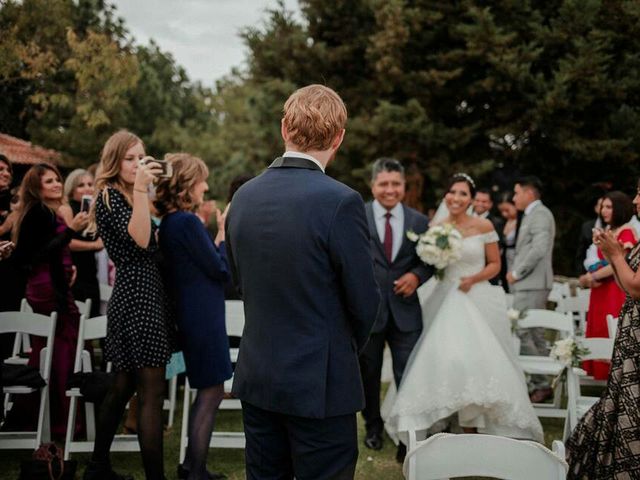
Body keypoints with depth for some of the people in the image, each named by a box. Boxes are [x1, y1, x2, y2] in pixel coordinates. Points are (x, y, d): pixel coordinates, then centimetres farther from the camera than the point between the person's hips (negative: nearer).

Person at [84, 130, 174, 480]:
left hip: (142, 294, 10)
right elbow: (139, 240, -24)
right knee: (152, 393, -10)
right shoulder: (108, 197, -9)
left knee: (123, 386, 15)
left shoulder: (126, 198, 18)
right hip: (137, 296, -10)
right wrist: (141, 190, -28)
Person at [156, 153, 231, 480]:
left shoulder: (169, 223, 10)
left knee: (208, 392, 18)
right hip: (203, 317, -10)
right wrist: (223, 233, -2)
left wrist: (217, 240, 10)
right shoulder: (188, 222, -18)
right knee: (211, 392, -2)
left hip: (190, 315, 10)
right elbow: (220, 269, -14)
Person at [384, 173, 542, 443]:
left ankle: (472, 426, 7)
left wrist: (473, 279, -14)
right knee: (444, 359, -3)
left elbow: (495, 264, 2)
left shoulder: (483, 226, -2)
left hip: (477, 299, -2)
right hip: (445, 300, 2)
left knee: (477, 360, -3)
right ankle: (439, 425, 7)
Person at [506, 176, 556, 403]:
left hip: (532, 284, -10)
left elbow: (539, 249, -23)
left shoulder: (540, 214, -11)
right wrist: (516, 273, 8)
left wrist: (516, 273, -15)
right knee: (535, 334, 11)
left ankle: (540, 384, -7)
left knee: (520, 333, -12)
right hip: (530, 283, 10)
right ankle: (541, 383, 16)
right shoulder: (534, 214, 19)